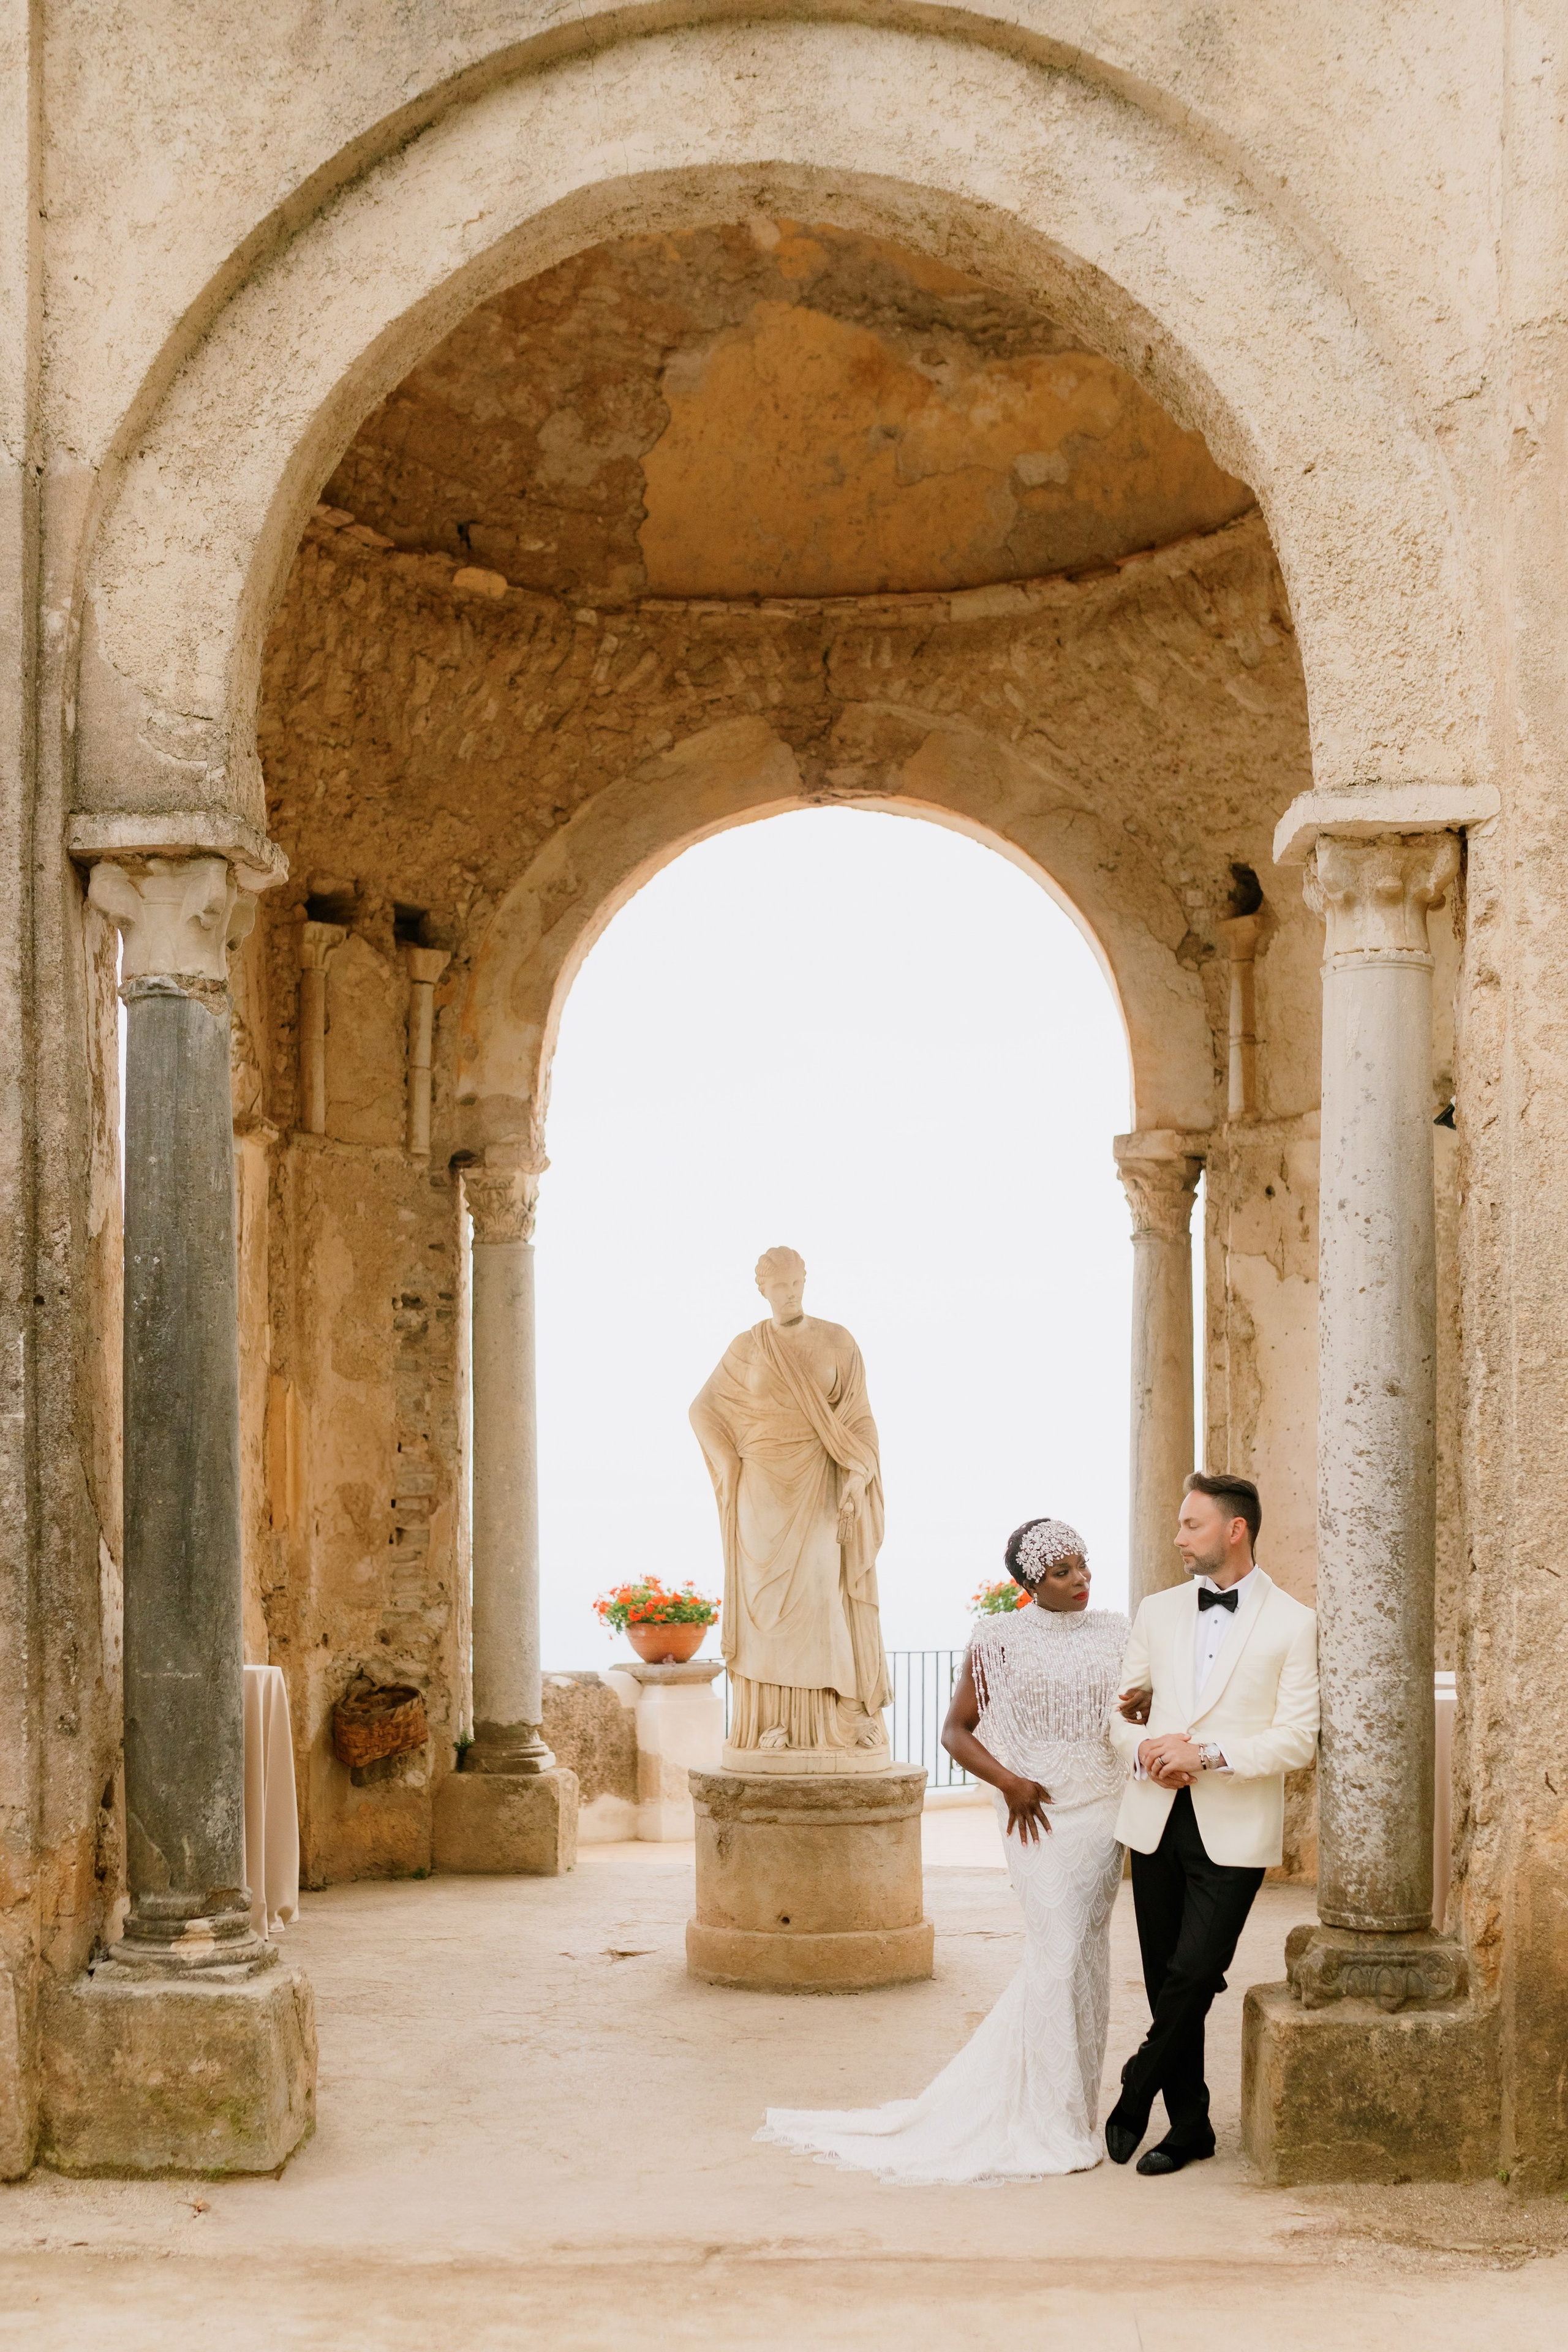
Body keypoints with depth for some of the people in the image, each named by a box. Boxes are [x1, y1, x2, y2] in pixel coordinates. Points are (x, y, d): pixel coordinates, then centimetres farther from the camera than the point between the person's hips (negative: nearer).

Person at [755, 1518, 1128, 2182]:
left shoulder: (1115, 1634, 8)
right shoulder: (1000, 1640, -1)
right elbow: (956, 1730, 3)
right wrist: (1007, 1780, -11)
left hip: (1105, 1812, 4)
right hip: (1041, 1813, -4)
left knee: (1084, 1955, 7)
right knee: (1060, 1952, -9)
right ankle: (1055, 2126, 2)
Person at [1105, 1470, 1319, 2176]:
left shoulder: (1293, 1624, -3)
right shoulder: (1157, 1612, 11)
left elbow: (1297, 1740, -8)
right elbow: (1123, 1709, 15)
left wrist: (1208, 1754, -17)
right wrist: (1144, 1750, -6)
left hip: (1233, 1829, -4)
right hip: (1157, 1821, 4)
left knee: (1192, 1973, -13)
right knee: (1165, 1979, 8)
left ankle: (1135, 2093, 7)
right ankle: (1189, 2125, 19)